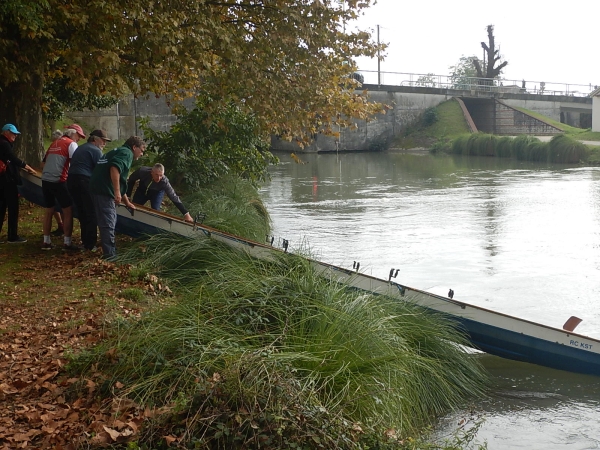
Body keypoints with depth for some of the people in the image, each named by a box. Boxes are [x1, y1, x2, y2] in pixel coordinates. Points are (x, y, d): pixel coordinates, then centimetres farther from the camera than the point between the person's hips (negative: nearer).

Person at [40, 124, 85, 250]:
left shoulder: (54, 143, 20)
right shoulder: (71, 144, -3)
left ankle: (46, 242, 16)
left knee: (48, 211, 14)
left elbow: (45, 162, 26)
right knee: (68, 211, 1)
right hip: (58, 181, -8)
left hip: (45, 180, 8)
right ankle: (67, 242, 0)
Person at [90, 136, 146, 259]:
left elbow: (121, 183, 37)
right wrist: (117, 192, -25)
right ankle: (109, 254, -2)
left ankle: (111, 251, 30)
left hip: (99, 188, 10)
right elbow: (114, 168, -25)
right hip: (104, 190, -10)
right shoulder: (126, 153, -3)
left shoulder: (118, 151, 29)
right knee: (108, 224, -6)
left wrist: (127, 202, 46)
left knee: (110, 221, 21)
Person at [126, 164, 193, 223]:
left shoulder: (164, 182, -40)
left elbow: (174, 198, -36)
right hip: (142, 190, 2)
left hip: (157, 193, -2)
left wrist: (186, 214, -40)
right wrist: (127, 196, -15)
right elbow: (131, 180, -16)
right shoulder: (142, 171, -37)